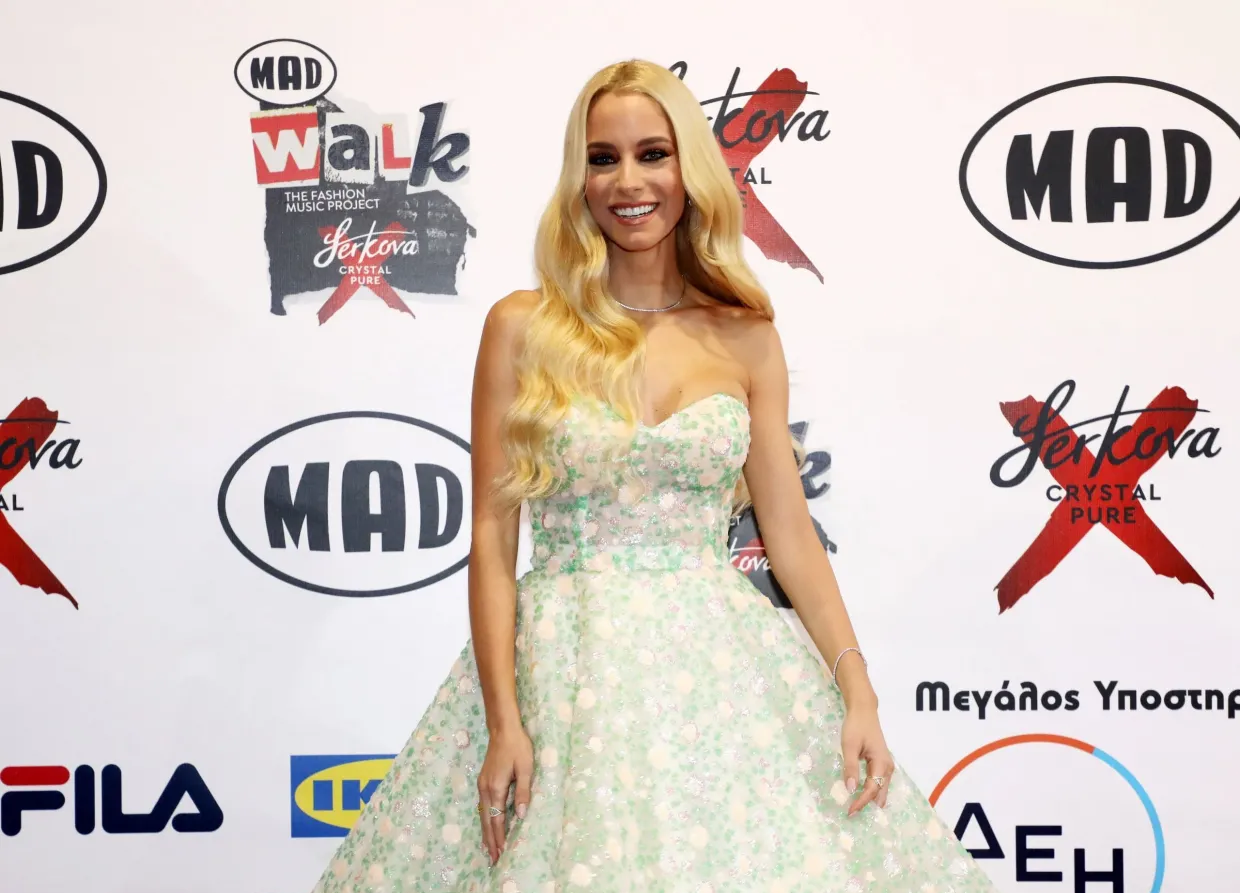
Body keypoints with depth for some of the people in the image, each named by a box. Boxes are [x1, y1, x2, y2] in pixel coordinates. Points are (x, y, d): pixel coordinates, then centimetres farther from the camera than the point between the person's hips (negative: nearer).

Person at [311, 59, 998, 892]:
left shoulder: (745, 337, 4)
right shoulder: (523, 328, -2)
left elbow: (791, 530, 5)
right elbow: (491, 536, -4)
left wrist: (859, 694, -3)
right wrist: (503, 721, -11)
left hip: (718, 663, 2)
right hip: (565, 665, -2)